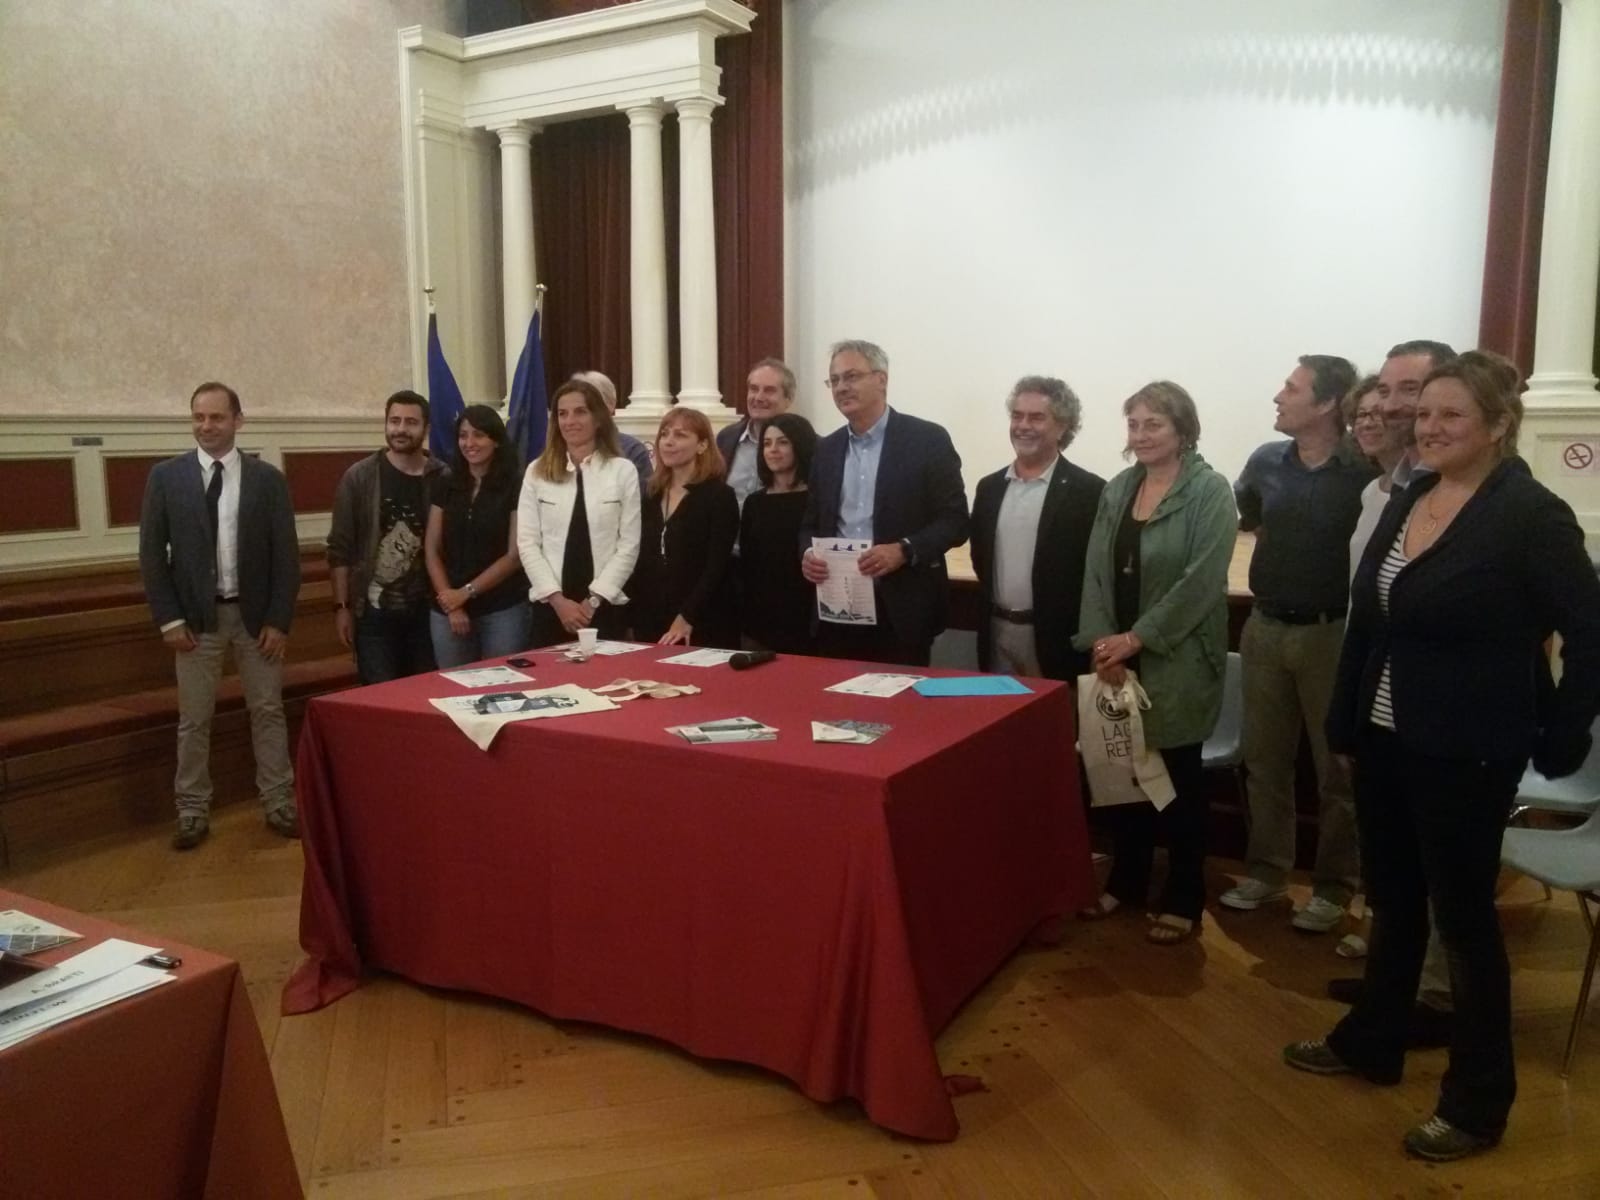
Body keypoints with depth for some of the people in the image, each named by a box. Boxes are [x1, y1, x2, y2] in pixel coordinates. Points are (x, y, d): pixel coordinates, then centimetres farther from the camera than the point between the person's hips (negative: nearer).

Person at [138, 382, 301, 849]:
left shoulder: (267, 478, -1)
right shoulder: (165, 477, -1)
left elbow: (286, 554, -1)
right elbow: (152, 553, 0)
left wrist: (278, 620, -6)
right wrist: (169, 619, -7)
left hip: (256, 614, 0)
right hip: (195, 616, 0)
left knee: (268, 712, 7)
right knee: (193, 719, 7)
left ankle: (279, 805, 17)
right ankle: (193, 813, 18)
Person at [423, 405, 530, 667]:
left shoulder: (515, 487, -3)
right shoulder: (445, 486, 7)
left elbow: (515, 555, -6)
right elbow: (431, 551, 6)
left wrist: (466, 592, -10)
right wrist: (451, 602, -5)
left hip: (503, 611, -3)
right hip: (447, 611, 3)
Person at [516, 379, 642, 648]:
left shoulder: (623, 471, 0)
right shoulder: (537, 472, 5)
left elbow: (629, 545, -2)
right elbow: (527, 543, 1)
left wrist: (594, 599, -9)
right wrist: (558, 599, -9)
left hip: (606, 606, -1)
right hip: (550, 606, 1)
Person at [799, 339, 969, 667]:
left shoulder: (927, 439, -3)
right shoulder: (826, 449, 13)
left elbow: (955, 519, -6)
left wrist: (903, 550, -21)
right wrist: (807, 554, -6)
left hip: (902, 610, -4)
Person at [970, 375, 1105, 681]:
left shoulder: (1088, 490, -7)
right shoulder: (989, 487, 9)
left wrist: (1085, 640, -7)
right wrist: (991, 608, 12)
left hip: (1056, 639, -5)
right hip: (996, 634, 5)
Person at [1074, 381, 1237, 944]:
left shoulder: (1210, 491, -8)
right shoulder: (1116, 489, 9)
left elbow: (1201, 581, -16)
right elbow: (1095, 571, 5)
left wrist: (1137, 638, -16)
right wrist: (1101, 642, -7)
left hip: (1177, 662, -5)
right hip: (1119, 658, 5)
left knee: (1179, 777, 6)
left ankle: (1183, 899, 20)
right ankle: (1126, 881, 29)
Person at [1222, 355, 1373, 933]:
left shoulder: (1365, 473, -13)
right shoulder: (1265, 462, 2)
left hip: (1331, 634, -4)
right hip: (1265, 629, 5)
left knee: (1336, 764, 7)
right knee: (1264, 758, 12)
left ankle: (1333, 886, 20)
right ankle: (1265, 870, 26)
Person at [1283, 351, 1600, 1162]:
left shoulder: (1531, 515, -15)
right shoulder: (1407, 501, 6)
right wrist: (1345, 720, 9)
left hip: (1465, 754, -6)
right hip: (1386, 739, 7)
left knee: (1464, 916, 6)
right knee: (1392, 900, 19)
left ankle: (1478, 1101, 22)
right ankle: (1371, 1042, 37)